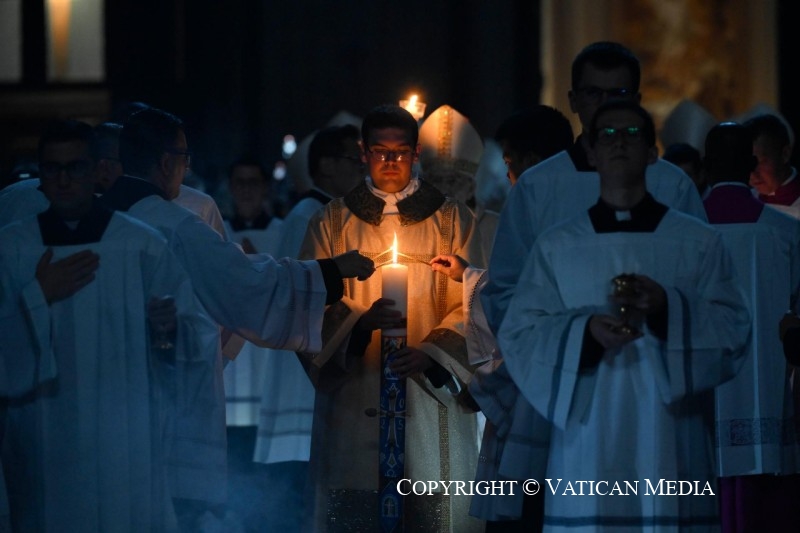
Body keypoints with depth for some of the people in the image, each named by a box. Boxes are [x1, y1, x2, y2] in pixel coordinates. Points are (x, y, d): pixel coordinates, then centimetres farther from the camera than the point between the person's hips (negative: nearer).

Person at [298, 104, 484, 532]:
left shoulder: (451, 219, 9)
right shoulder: (331, 222, 11)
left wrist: (430, 353, -15)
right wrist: (361, 321, -18)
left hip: (429, 392, 0)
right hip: (354, 400, 0)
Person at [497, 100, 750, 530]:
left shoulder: (698, 242, 9)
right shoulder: (555, 246, 11)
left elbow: (735, 330, 2)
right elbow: (517, 335, 4)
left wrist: (668, 308, -15)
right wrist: (585, 331, -14)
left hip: (669, 446, 0)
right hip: (586, 450, 0)